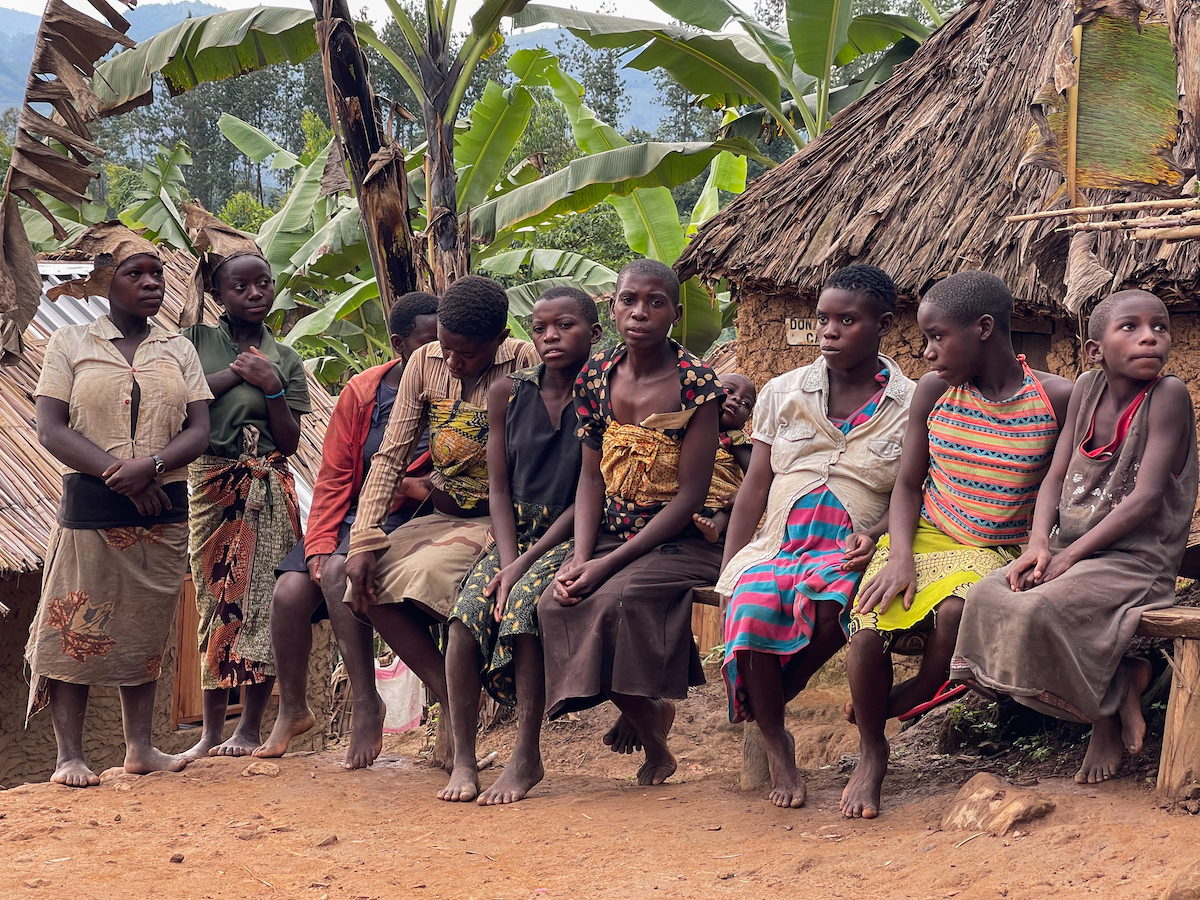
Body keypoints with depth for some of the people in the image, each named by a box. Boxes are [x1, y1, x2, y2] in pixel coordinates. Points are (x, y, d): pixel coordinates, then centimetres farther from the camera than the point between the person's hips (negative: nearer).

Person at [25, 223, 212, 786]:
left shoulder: (178, 350, 11)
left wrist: (150, 465, -17)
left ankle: (139, 746, 15)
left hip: (162, 509, 3)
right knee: (75, 631, -5)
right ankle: (69, 755, 0)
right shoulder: (70, 344, 3)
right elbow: (51, 429, -5)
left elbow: (199, 430, 3)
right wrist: (118, 473, -16)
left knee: (146, 629, 8)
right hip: (89, 508, -3)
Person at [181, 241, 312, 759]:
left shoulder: (286, 360, 10)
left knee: (261, 602, -5)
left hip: (265, 490, 0)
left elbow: (291, 442, 6)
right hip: (208, 483, 0)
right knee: (214, 602, 2)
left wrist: (272, 387, -7)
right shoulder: (197, 341, 7)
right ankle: (211, 730, 6)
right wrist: (234, 373, -7)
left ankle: (251, 726, 1)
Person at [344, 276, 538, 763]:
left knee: (419, 575, -30)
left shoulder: (525, 365, -13)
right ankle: (454, 702, -14)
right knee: (366, 580, -16)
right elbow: (390, 456, 2)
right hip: (440, 516, 6)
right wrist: (363, 541, -9)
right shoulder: (425, 364, 2)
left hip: (498, 521, -6)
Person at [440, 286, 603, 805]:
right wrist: (507, 560, -10)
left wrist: (525, 564, -17)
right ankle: (463, 760, -17)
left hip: (570, 538, -4)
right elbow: (499, 489, 7)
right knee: (466, 616, -23)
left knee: (524, 603, -32)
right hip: (516, 534, 4)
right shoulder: (508, 394, 7)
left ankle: (527, 757, -23)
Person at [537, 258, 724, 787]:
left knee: (615, 598, -33)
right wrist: (580, 557, -13)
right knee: (554, 602, -22)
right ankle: (650, 718, 2)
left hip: (680, 543, -5)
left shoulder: (696, 385, -12)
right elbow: (592, 477, 6)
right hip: (610, 538, 5)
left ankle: (646, 713, -4)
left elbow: (690, 495, -14)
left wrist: (609, 563, -20)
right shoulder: (597, 377, 5)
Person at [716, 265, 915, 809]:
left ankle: (762, 709, -12)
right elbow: (753, 490, 13)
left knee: (828, 603, -39)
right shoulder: (782, 393, 15)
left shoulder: (910, 406, 9)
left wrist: (881, 539, -13)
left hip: (851, 552, -2)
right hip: (778, 544, 2)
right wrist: (726, 572, 3)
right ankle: (776, 748, -14)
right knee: (753, 606, -34)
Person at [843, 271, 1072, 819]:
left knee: (955, 611, -36)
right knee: (869, 629, -26)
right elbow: (908, 486, 5)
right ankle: (872, 752, 0)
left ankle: (915, 697, -2)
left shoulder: (1057, 400, -7)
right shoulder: (934, 391, 1)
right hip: (924, 537, 3)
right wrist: (900, 558, -12)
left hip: (998, 553, -2)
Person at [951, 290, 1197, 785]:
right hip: (1070, 549, 7)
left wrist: (1070, 556, -19)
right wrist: (1039, 544, -11)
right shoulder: (1088, 388, 6)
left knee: (1038, 610, -30)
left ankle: (1109, 708, -4)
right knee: (987, 596, -13)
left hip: (1135, 558, -7)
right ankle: (1118, 685, -5)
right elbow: (1056, 477, 8)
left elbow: (1145, 499, -18)